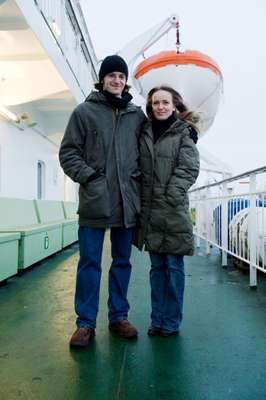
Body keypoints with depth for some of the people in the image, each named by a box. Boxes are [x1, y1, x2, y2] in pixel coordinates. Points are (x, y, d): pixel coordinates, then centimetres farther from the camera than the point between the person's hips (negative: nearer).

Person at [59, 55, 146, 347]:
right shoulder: (84, 111, 4)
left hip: (127, 201, 3)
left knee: (122, 261, 11)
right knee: (90, 262, 2)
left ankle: (118, 316, 24)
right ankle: (85, 322, 14)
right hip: (94, 200, -3)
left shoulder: (137, 115, 11)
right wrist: (87, 176, -9)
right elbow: (68, 152, 2)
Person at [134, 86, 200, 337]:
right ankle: (157, 319, 22)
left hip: (173, 210, -4)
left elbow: (189, 169, -6)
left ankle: (171, 322, 17)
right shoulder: (144, 133, 14)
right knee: (156, 266, 11)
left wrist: (171, 196, -14)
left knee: (173, 266, 3)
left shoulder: (184, 132, 3)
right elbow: (138, 168, 14)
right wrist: (138, 198, 3)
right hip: (149, 211, 4)